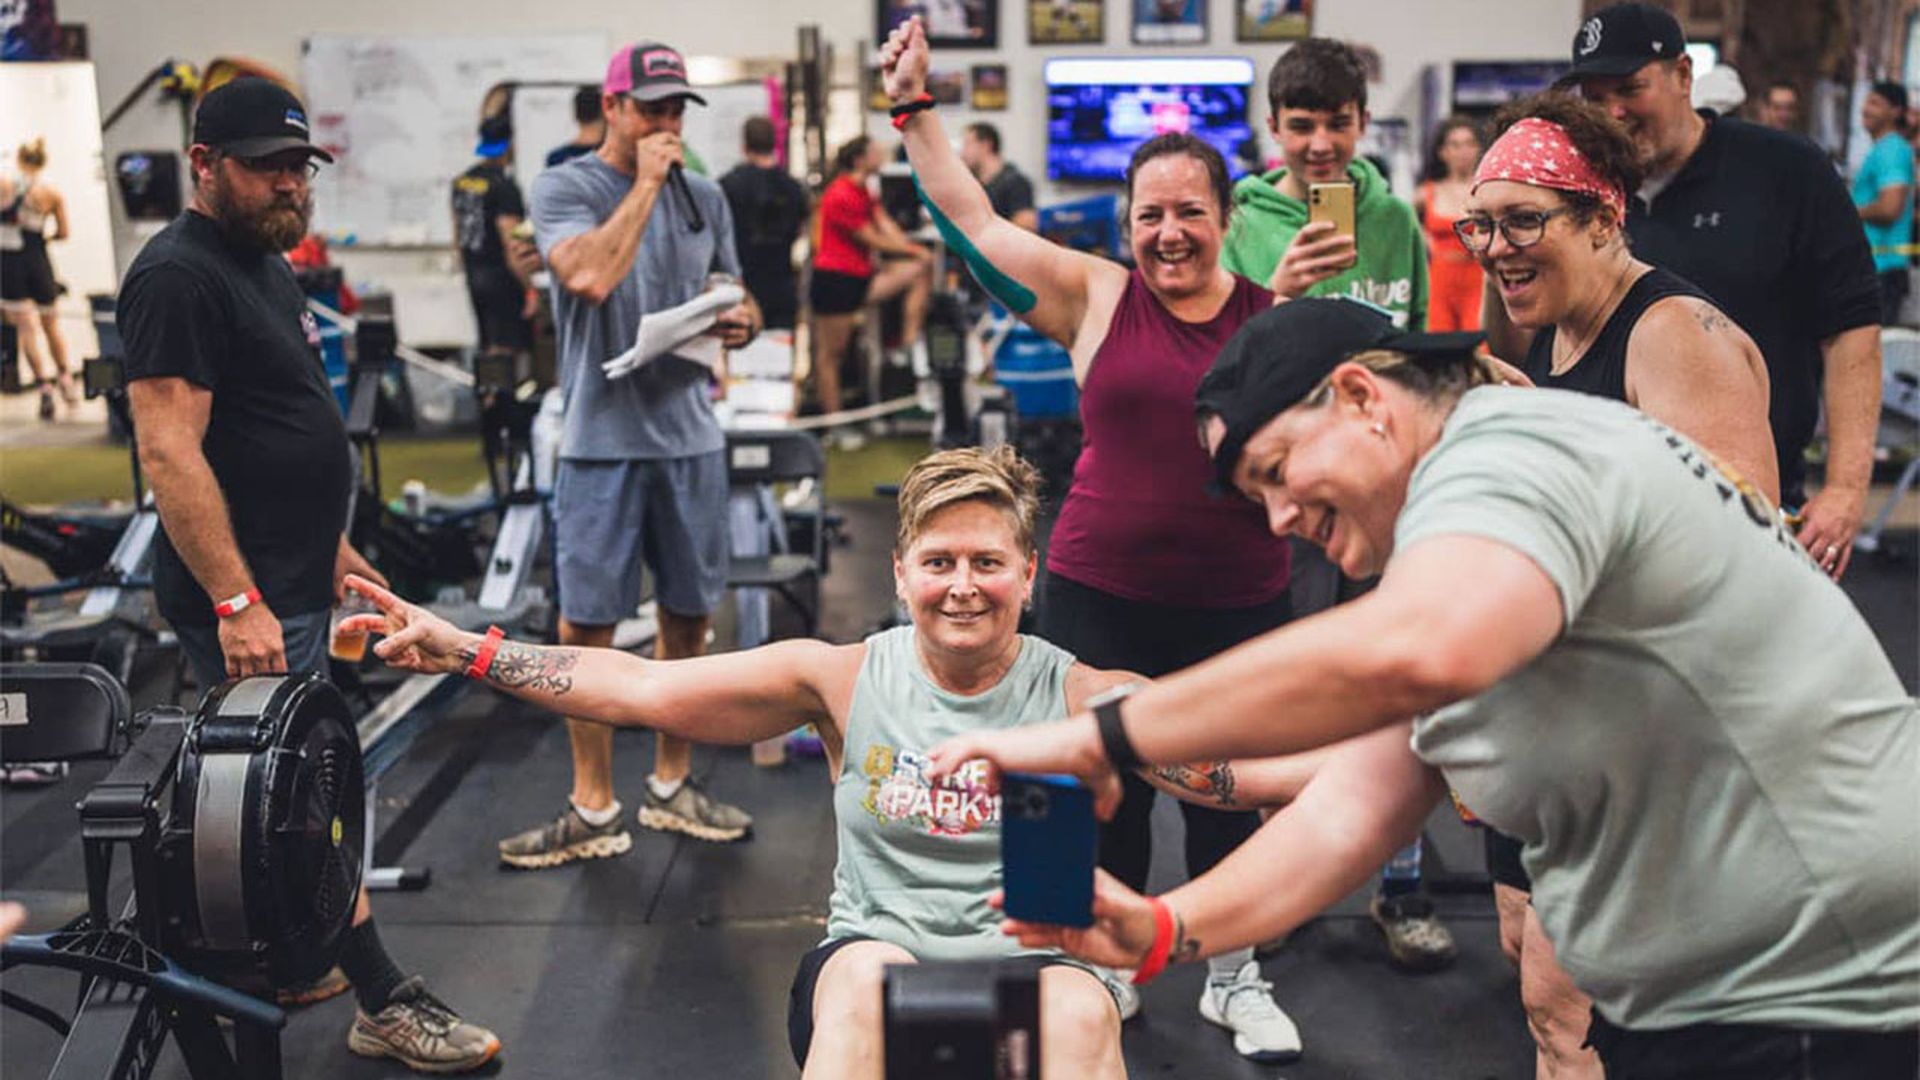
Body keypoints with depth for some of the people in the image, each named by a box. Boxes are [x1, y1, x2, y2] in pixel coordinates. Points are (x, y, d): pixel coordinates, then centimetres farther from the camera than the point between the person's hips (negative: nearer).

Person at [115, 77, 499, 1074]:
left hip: (289, 580, 10)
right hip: (243, 598, -10)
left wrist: (330, 542, 22)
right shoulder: (179, 275, -16)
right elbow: (169, 450, -23)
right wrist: (236, 601, -27)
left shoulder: (265, 263, 15)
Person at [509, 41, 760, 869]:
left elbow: (737, 304, 19)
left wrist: (741, 322, -5)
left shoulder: (703, 197, 11)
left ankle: (671, 786, 27)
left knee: (688, 617, 11)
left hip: (691, 435, 5)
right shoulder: (565, 188, -3)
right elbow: (589, 277, -23)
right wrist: (645, 183, -13)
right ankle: (593, 810, 12)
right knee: (586, 625, 0)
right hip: (602, 440, -4)